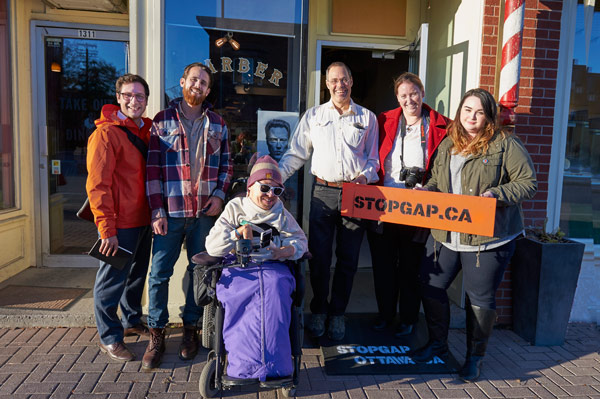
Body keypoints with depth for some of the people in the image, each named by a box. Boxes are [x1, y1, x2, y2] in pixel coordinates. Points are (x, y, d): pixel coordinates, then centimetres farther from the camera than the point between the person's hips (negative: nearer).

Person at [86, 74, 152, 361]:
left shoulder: (146, 130, 10)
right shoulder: (106, 133, -14)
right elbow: (97, 185, -18)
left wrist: (154, 213, 13)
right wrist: (107, 229, -21)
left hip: (142, 220, 8)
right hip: (120, 224, -8)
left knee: (137, 275, 20)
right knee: (112, 280, 4)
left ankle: (132, 322, 39)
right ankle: (109, 338, 20)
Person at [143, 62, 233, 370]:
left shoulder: (217, 124, 12)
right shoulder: (162, 121, 5)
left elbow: (226, 165, 14)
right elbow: (153, 168, 0)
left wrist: (219, 195, -3)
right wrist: (157, 210, -8)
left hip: (205, 212, 2)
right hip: (170, 211, -2)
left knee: (200, 270, 9)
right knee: (159, 272, 1)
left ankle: (190, 328, 25)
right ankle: (156, 334, 16)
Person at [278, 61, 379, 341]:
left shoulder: (367, 118, 10)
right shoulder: (313, 116, 11)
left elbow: (373, 158, 12)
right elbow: (296, 154, 9)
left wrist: (364, 176, -9)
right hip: (323, 192, 0)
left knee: (348, 258, 6)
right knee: (318, 255, 1)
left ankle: (337, 313, 22)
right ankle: (318, 311, 20)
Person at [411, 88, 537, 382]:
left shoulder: (506, 145, -4)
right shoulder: (448, 144, 12)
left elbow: (528, 183, -5)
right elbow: (436, 180, 22)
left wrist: (496, 194, -20)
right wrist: (427, 191, 1)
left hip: (487, 237, -5)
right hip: (445, 233, 5)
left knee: (479, 297, 5)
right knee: (430, 286, 8)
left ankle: (475, 357, 27)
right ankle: (437, 344, 31)